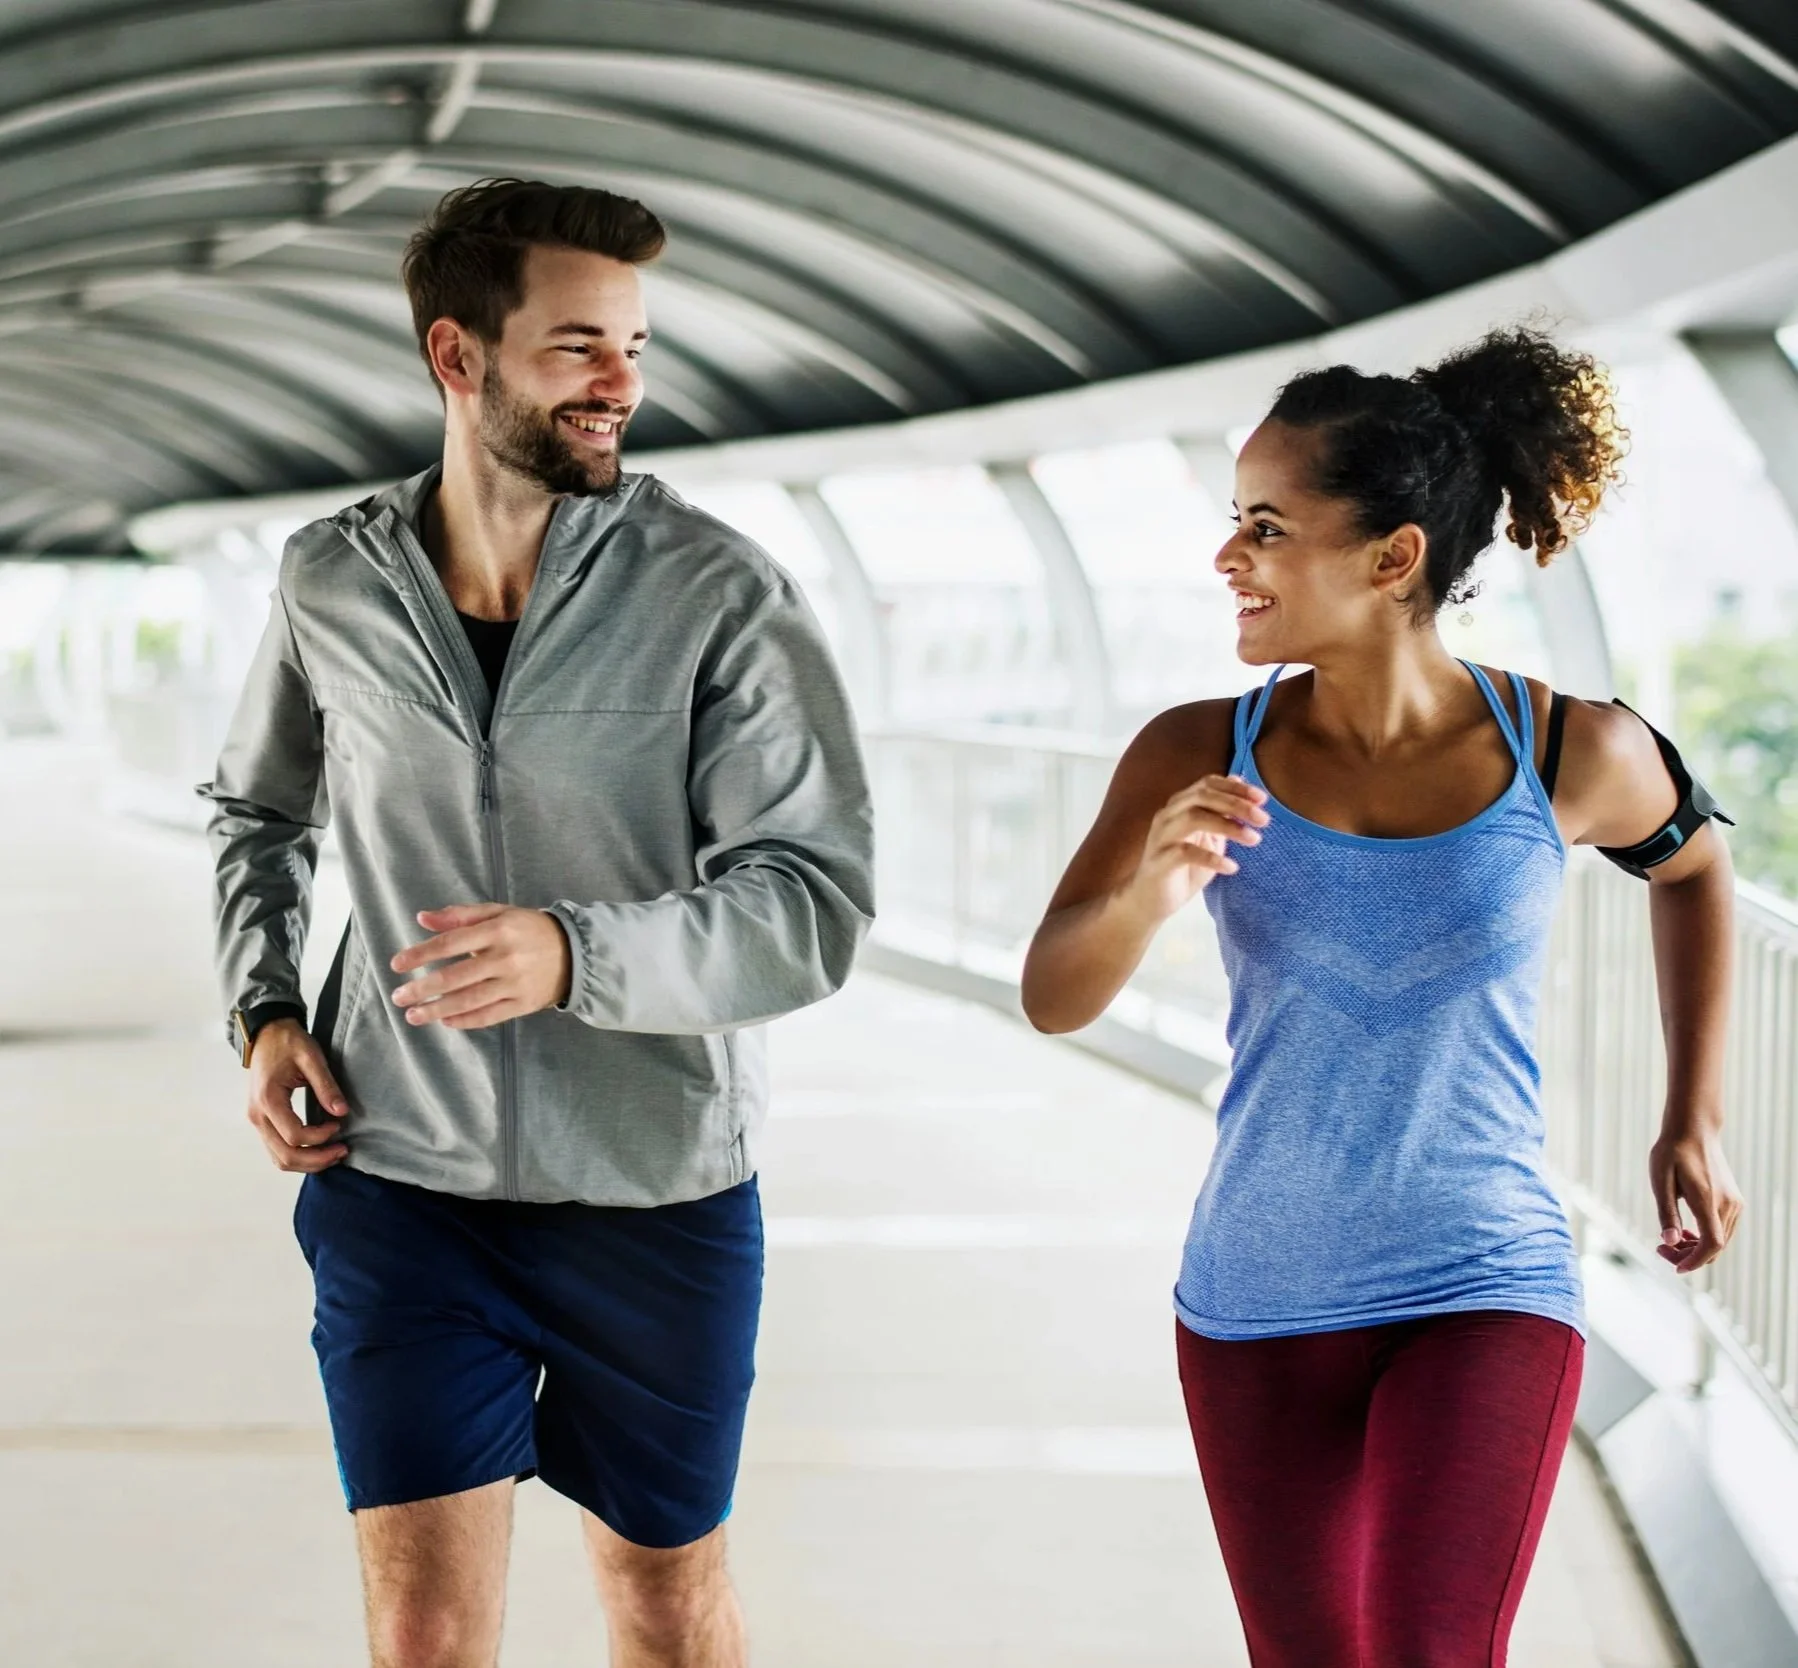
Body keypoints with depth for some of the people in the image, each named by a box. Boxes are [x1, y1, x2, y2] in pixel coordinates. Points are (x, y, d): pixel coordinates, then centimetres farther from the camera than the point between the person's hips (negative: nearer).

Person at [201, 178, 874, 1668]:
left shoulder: (721, 595, -11)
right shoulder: (333, 581, -1)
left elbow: (817, 903, -17)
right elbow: (262, 809, 19)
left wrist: (576, 954, -32)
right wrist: (266, 1009, 2)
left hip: (657, 1195, -1)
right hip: (401, 1175, 2)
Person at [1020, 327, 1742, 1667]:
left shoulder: (1570, 753, -11)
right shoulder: (1200, 756, -8)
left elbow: (1692, 867, 12)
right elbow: (1052, 999, -13)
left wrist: (1696, 1126, 11)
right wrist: (1152, 887, -34)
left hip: (1485, 1299, -2)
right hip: (1255, 1306, 3)